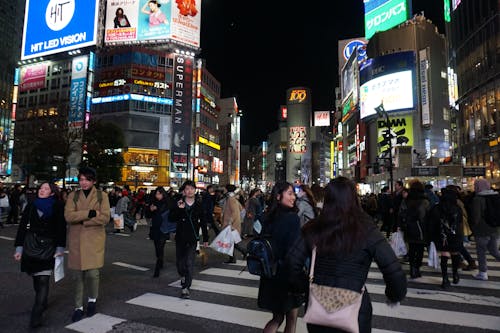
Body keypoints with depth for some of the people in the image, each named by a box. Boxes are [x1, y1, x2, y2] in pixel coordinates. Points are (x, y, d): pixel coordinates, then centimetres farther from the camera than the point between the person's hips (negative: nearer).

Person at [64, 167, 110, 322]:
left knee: (92, 273, -5)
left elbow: (105, 218, -10)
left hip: (94, 240, -2)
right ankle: (78, 307, 25)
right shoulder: (73, 196, 7)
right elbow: (68, 216, -8)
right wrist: (90, 213, -18)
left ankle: (92, 300, 25)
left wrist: (81, 219, -13)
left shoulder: (102, 196, 1)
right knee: (78, 274, 8)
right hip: (76, 240, 2)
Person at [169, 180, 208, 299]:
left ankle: (186, 287, 0)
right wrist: (178, 208, -27)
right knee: (179, 261, 14)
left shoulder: (199, 206, 0)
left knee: (189, 263, -8)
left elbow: (203, 223, 7)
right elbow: (171, 218, -11)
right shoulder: (178, 204, -2)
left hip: (193, 238, -1)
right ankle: (183, 276, 44)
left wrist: (205, 238, 10)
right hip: (180, 237, 1)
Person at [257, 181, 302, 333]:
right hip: (287, 275, -6)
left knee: (277, 317, 21)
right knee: (291, 319, 16)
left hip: (270, 274, 6)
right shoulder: (292, 218, -18)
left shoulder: (268, 218, 1)